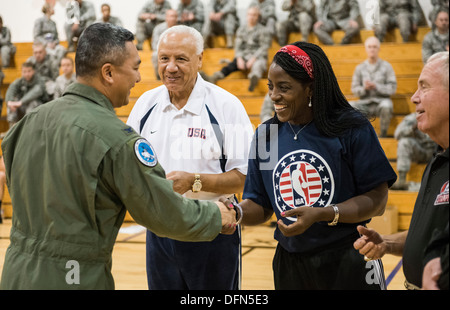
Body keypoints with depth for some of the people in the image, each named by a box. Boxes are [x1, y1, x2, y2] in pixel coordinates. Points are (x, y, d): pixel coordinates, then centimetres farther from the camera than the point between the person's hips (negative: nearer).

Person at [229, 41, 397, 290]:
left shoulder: (352, 128, -10)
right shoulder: (265, 134, 2)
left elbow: (377, 199, -12)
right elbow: (260, 205, 6)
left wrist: (321, 214, -23)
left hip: (347, 263, -4)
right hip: (290, 264, 4)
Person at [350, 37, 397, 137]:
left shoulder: (386, 66, 6)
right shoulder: (360, 68, 11)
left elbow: (393, 88, -1)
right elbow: (354, 89, 9)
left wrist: (376, 86, -14)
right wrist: (364, 88, -13)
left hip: (381, 101, -2)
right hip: (365, 103, 2)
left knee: (386, 106, -38)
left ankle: (383, 135, -19)